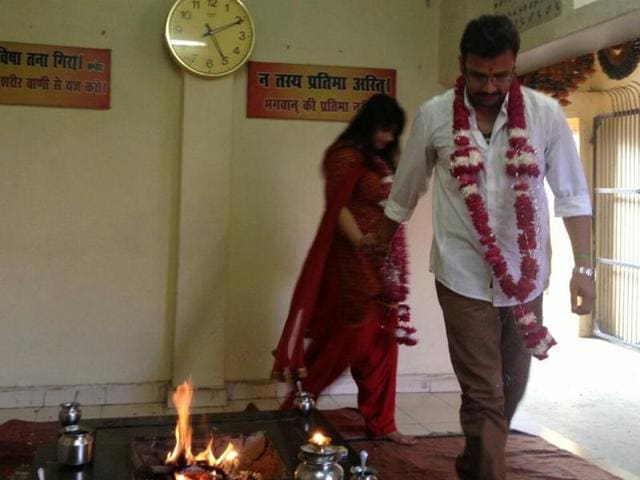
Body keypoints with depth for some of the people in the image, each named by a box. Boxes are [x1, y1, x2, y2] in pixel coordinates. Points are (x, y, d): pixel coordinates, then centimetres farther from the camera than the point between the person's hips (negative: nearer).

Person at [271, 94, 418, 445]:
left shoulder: (380, 160, 16)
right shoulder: (347, 156, -11)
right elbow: (337, 208, -19)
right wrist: (361, 240, -33)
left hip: (383, 264, 9)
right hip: (355, 261, -9)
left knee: (382, 342, 10)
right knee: (350, 339, -3)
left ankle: (380, 422, 19)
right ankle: (296, 407, 14)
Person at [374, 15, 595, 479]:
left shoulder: (545, 113, -5)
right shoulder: (434, 116, -6)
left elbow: (572, 194, 0)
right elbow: (404, 193, 7)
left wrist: (583, 267, -5)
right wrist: (378, 250, 17)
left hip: (525, 276, 3)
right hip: (465, 276, -2)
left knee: (511, 388, 18)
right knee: (484, 394, -3)